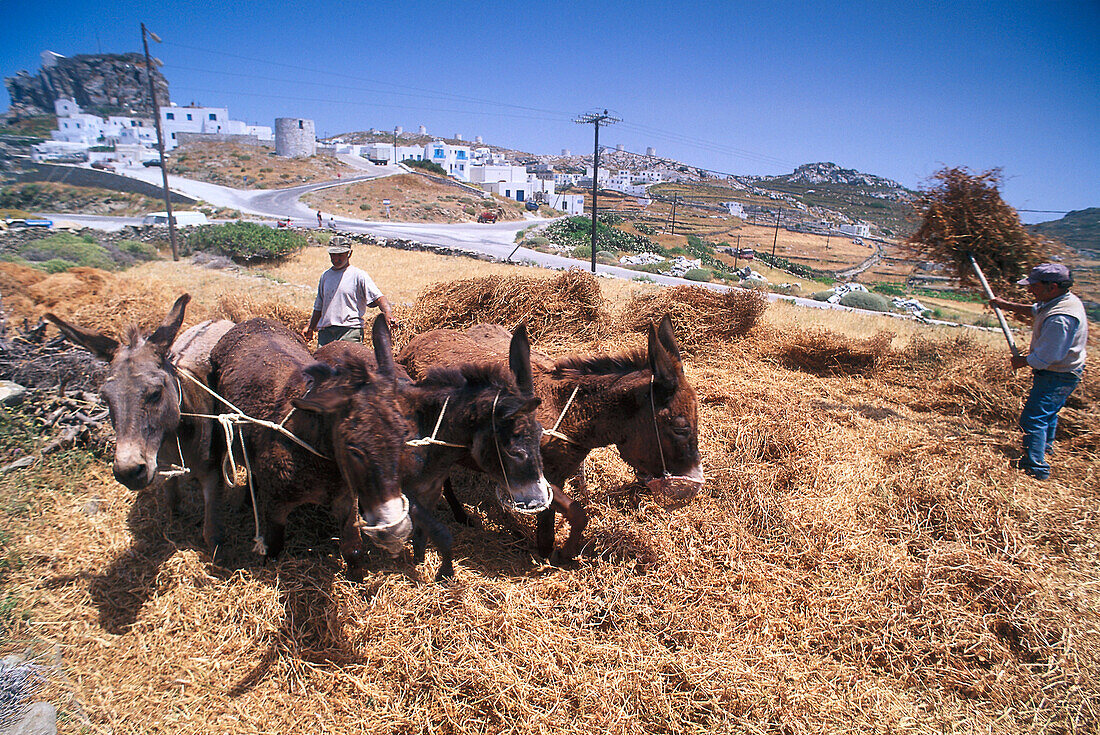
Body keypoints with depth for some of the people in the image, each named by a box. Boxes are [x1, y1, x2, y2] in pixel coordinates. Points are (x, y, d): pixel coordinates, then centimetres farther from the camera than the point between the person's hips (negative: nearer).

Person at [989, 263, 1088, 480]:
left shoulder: (1060, 318, -34)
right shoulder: (1067, 300, -1)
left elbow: (1044, 358, -30)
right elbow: (1034, 310, 19)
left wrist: (1022, 361, -11)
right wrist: (1007, 305, 10)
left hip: (1056, 377, -11)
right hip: (1064, 374, 11)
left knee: (1033, 419, -9)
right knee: (1047, 414, 28)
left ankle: (1036, 469, -6)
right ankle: (1044, 451, 49)